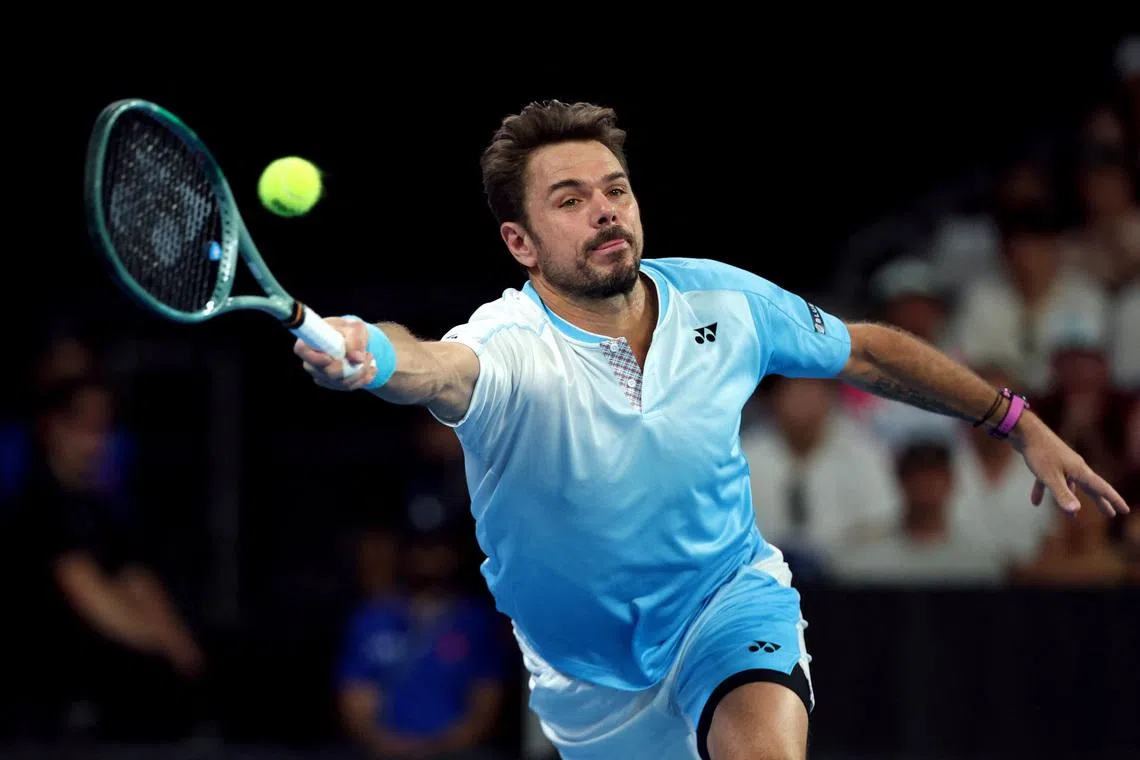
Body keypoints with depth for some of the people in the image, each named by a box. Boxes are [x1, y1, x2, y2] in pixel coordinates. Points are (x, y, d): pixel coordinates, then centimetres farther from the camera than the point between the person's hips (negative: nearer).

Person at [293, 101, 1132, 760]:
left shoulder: (722, 301, -12)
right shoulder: (511, 348, -26)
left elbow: (866, 352, 7)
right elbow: (435, 367, -52)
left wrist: (1022, 424, 11)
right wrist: (367, 355, -76)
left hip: (731, 600, 0)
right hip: (593, 689, 0)